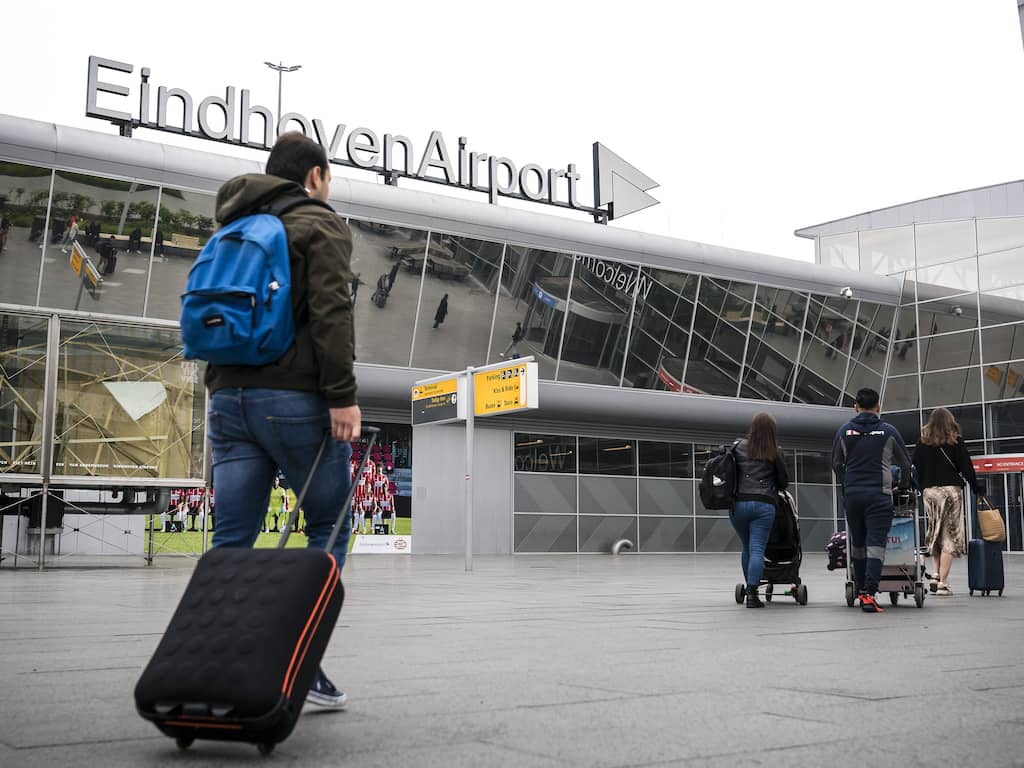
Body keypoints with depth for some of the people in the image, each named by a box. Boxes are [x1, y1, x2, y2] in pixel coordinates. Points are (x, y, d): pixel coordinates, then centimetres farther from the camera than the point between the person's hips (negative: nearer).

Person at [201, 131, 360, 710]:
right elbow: (331, 311, -13)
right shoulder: (321, 225, 0)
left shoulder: (236, 232, 23)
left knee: (231, 542, 4)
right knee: (329, 530, 4)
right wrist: (342, 396, -16)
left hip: (230, 398, 7)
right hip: (295, 399, -7)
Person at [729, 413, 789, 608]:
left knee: (747, 548, 17)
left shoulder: (739, 446, 7)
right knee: (757, 549, -5)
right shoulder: (774, 453, 4)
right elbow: (784, 481, 9)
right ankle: (752, 594, -14)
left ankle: (750, 589, 22)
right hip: (763, 505, -2)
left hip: (738, 503, 2)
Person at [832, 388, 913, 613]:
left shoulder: (844, 431, 5)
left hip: (852, 495, 3)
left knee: (857, 543, 15)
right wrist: (903, 485, 31)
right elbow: (905, 463, 12)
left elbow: (836, 463, 12)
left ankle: (860, 590, 24)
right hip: (878, 495, -3)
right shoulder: (888, 432, 1)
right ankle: (869, 594, -16)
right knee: (876, 544, -6)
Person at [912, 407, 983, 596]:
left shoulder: (923, 442, 6)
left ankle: (936, 574, 5)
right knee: (949, 537, 0)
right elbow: (966, 466, -1)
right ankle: (942, 583, -4)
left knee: (935, 534, 16)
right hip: (951, 490, -2)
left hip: (929, 491, 2)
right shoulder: (955, 441, 0)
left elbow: (914, 467, 2)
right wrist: (977, 488, 7)